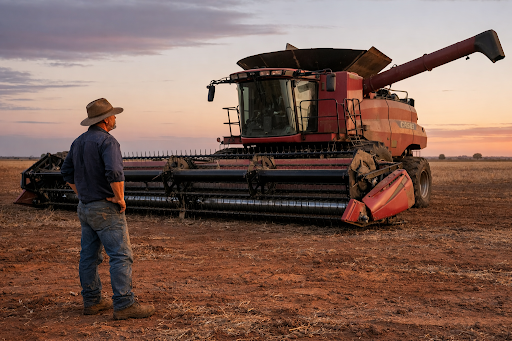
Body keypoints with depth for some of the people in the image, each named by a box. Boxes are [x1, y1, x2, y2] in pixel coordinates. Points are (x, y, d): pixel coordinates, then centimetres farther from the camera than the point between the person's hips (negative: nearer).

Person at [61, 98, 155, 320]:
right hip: (106, 209, -9)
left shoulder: (78, 142, 11)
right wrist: (120, 198, -17)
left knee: (89, 256, 13)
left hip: (85, 208, 9)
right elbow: (114, 172, -30)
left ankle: (92, 301, 22)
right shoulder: (107, 141, -17)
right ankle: (124, 305, -7)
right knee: (121, 256, -7)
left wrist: (82, 194, 18)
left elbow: (67, 172, 18)